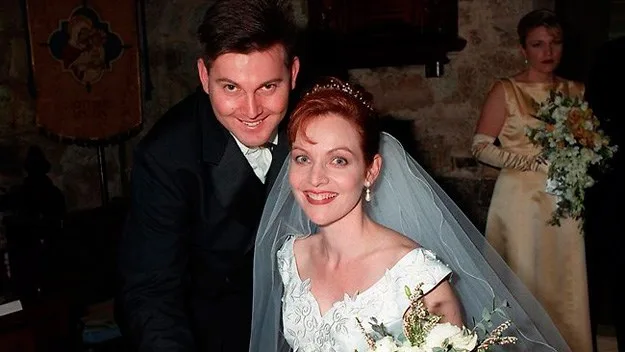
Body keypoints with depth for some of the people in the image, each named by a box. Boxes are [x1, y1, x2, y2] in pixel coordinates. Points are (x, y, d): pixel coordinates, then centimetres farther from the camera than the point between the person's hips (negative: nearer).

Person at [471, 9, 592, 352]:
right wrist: (535, 162, -14)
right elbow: (480, 147, -8)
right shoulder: (506, 91, -2)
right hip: (520, 197, -3)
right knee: (524, 277, 1)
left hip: (564, 199, 4)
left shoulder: (575, 91, 10)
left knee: (564, 279, 6)